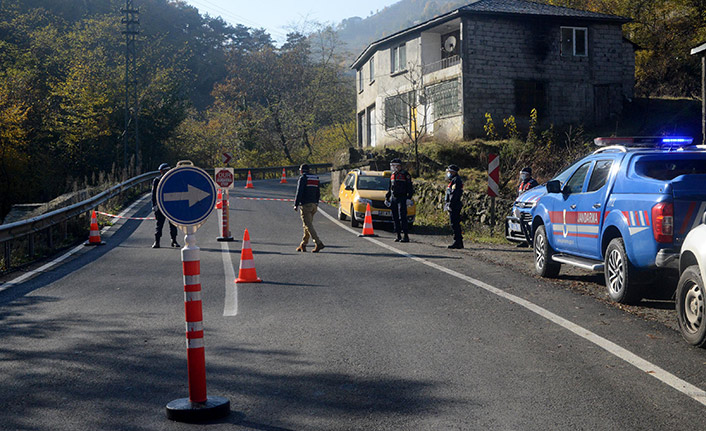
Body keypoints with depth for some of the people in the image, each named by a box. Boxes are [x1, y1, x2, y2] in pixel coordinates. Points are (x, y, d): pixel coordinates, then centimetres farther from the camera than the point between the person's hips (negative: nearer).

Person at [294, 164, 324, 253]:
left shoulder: (302, 178, -8)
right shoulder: (315, 179, 15)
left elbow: (299, 192, -14)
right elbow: (318, 193, 18)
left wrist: (296, 205, -11)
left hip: (305, 205, -8)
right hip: (313, 205, 8)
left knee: (309, 225, -9)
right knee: (307, 225, 14)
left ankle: (318, 243, -18)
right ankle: (303, 245, 19)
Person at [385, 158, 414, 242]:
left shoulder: (405, 174, -4)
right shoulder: (392, 175, 17)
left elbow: (410, 188, -6)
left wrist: (409, 198, -15)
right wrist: (387, 198, 20)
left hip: (402, 198, -7)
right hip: (393, 198, 7)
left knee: (402, 217, -12)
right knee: (395, 218, 5)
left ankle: (406, 236, -11)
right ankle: (398, 236, 10)